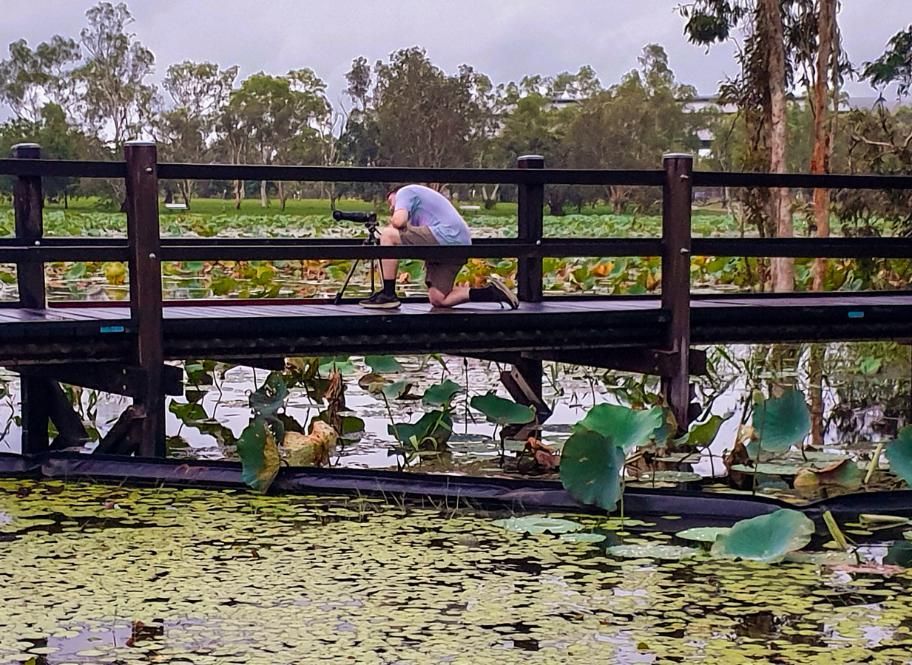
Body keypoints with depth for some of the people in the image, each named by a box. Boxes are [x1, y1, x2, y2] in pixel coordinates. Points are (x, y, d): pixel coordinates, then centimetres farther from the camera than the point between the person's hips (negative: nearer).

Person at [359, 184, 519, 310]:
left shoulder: (405, 191, 11)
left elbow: (399, 221, -9)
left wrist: (392, 222, 13)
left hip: (446, 237, -9)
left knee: (387, 235, -5)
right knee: (437, 300, 9)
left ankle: (388, 295, -7)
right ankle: (492, 291, 6)